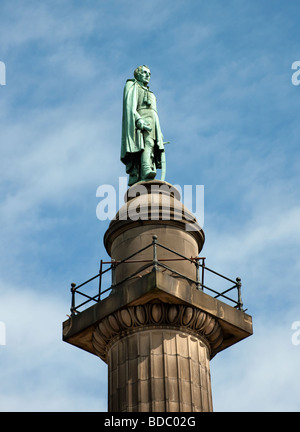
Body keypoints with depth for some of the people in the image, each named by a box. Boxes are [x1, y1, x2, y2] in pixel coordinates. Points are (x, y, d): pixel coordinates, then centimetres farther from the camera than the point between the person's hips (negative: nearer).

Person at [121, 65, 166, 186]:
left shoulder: (150, 94, 39)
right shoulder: (132, 86, 15)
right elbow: (130, 107, -3)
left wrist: (159, 135, 19)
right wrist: (139, 121, -20)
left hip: (152, 124, 7)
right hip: (138, 123, -7)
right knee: (147, 144, -30)